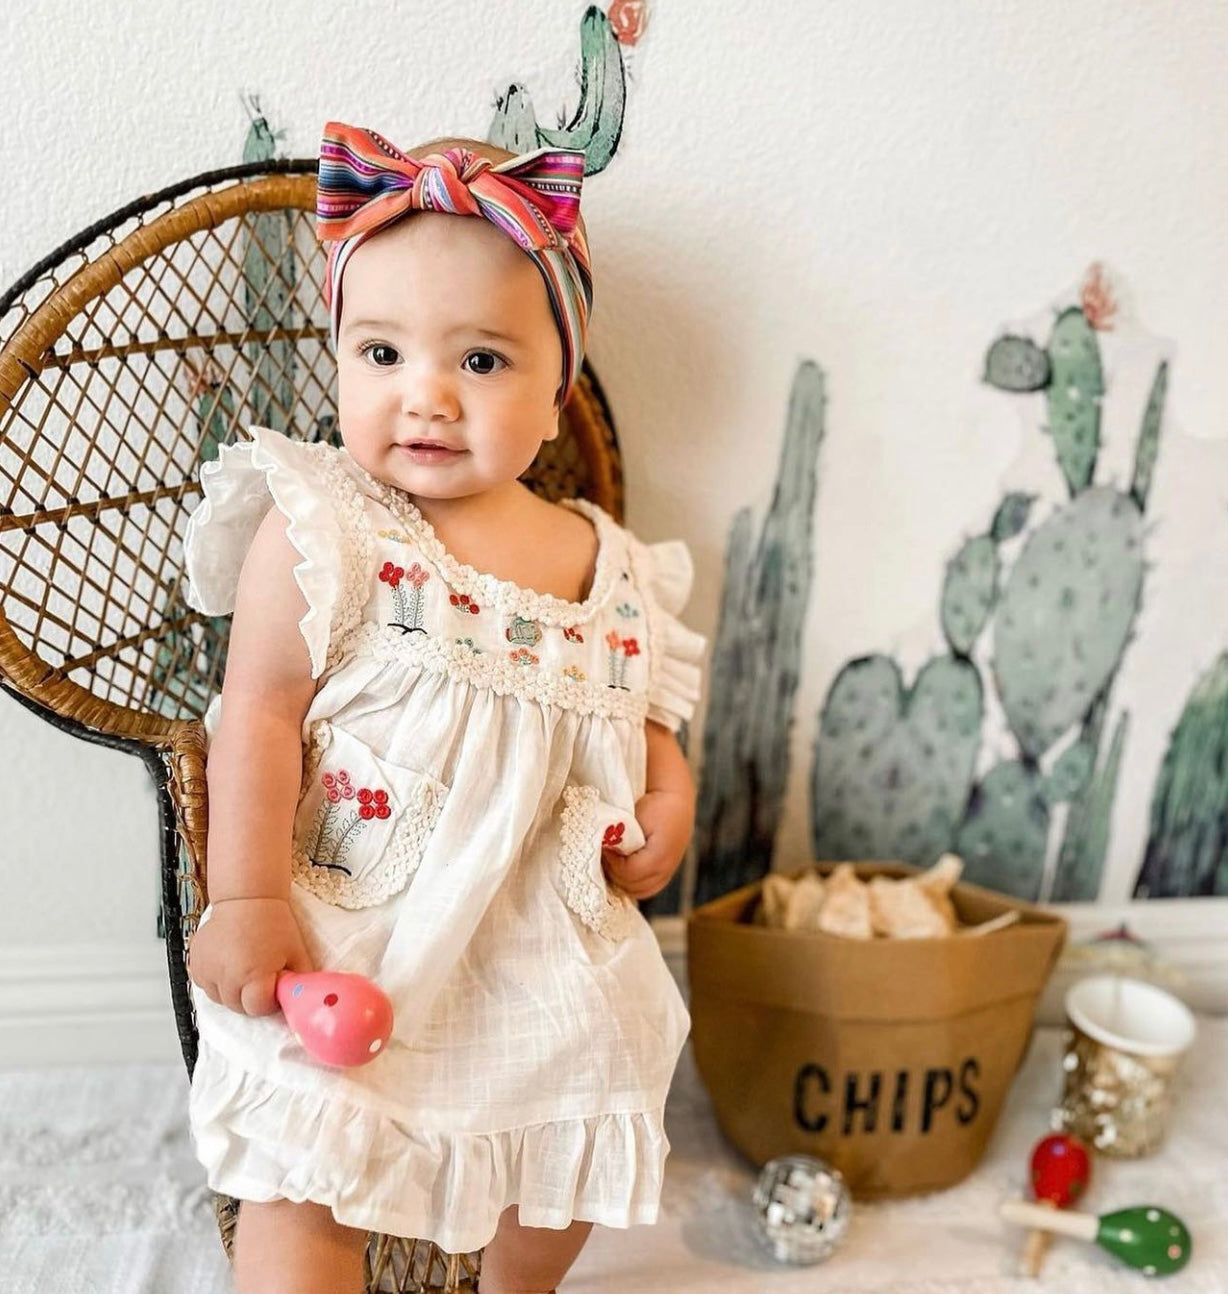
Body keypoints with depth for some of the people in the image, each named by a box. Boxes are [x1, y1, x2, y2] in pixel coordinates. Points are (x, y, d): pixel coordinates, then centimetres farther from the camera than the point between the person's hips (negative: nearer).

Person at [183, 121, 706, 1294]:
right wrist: (245, 899, -17)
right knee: (306, 1176, -3)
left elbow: (625, 704, 14)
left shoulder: (601, 561, 1)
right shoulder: (320, 533, -14)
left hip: (546, 936, 5)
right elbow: (261, 711, -14)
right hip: (349, 927, -4)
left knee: (568, 1151, 19)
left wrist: (667, 791, -4)